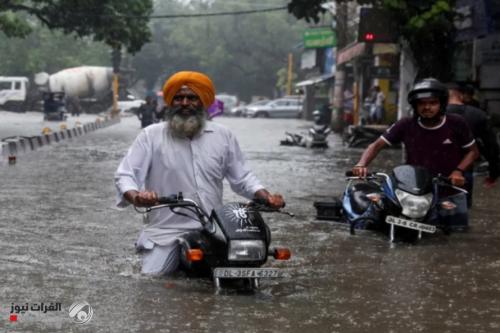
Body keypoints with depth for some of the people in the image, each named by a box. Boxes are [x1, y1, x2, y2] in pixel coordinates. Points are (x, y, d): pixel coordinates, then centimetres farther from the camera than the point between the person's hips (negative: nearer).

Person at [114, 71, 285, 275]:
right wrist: (135, 196, -25)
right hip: (167, 232, -2)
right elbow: (125, 175, -3)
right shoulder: (151, 136, 2)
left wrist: (266, 197, 1)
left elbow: (241, 177, 18)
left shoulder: (223, 136, 11)